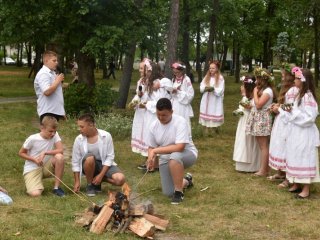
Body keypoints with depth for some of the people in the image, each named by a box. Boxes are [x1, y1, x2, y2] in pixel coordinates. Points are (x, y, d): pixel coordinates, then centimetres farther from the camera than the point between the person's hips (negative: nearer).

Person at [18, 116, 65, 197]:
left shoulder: (55, 135, -8)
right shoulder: (32, 139, -16)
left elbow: (60, 150, -18)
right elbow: (21, 153, -4)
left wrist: (45, 152, -27)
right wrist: (35, 159, -17)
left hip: (47, 167, 3)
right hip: (32, 168, -3)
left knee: (59, 157, -28)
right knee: (35, 194, -28)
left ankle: (56, 187, -13)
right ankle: (32, 183, 12)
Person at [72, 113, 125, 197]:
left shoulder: (106, 136, -15)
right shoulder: (79, 139, -12)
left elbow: (110, 157, -11)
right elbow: (75, 161, -5)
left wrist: (100, 175, -17)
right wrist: (77, 182, -8)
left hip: (104, 164, 1)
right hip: (89, 165, -1)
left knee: (120, 179, -25)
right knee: (89, 157, -37)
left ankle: (97, 180, 4)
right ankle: (90, 184, -11)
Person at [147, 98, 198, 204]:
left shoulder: (180, 122, -24)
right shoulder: (154, 125, -7)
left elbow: (179, 147, -32)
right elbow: (151, 147, 4)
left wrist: (156, 150, -29)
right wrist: (151, 159, -19)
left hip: (187, 154, -5)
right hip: (165, 159, 6)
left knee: (174, 157, -41)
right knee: (168, 193, -1)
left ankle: (179, 192, -22)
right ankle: (186, 181, 33)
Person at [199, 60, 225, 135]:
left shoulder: (220, 78, -6)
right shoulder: (206, 77, 8)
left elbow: (220, 91, -11)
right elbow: (201, 88, 3)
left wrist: (213, 89, -25)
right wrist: (206, 88, -17)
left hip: (216, 101, -4)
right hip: (206, 100, 4)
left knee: (215, 116, -2)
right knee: (206, 115, 5)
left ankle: (216, 130, 14)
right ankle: (206, 131, 12)